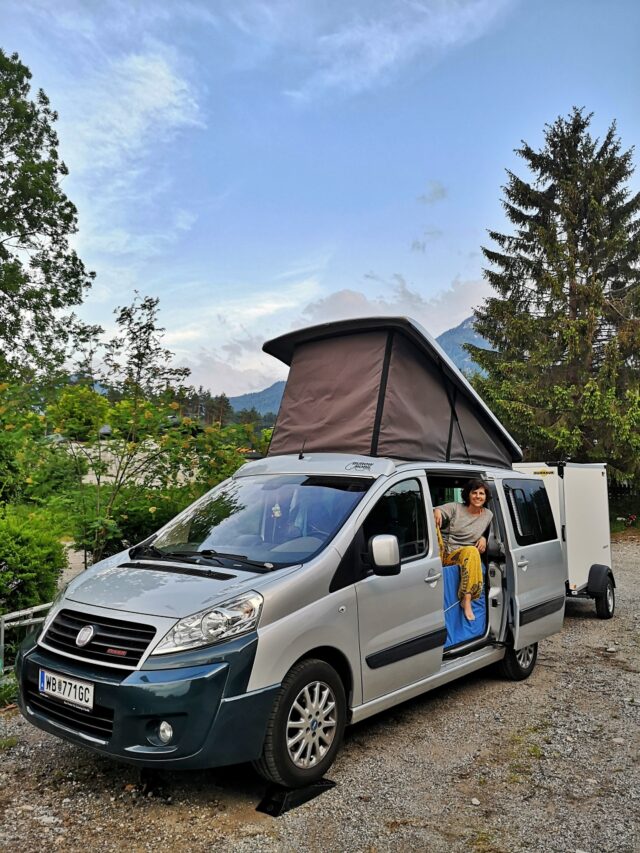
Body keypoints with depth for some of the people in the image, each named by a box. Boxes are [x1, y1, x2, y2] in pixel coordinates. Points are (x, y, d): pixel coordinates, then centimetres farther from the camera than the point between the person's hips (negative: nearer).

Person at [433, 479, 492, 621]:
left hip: (465, 555, 2)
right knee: (432, 521, -26)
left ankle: (466, 600, -36)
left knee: (472, 551, -38)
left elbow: (487, 531, 28)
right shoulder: (455, 508, 4)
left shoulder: (488, 515, 13)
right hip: (442, 553, -2)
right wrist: (436, 511, -32)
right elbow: (437, 512, -7)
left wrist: (484, 538, 5)